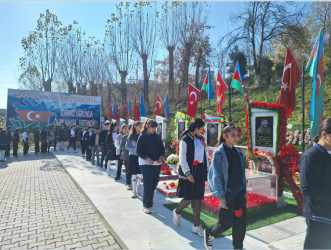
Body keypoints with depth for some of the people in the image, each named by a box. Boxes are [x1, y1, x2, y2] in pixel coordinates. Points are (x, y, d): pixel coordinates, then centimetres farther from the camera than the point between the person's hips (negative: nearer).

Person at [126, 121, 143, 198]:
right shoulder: (131, 136, -1)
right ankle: (134, 191, 20)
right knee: (134, 175, 5)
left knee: (141, 174, -3)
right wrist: (134, 149, -13)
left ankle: (138, 187, 27)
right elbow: (127, 146, 2)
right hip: (133, 156, 0)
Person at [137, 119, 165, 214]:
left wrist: (161, 157, -5)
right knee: (148, 184, -8)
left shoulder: (157, 137, 9)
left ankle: (149, 200, 29)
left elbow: (162, 148, 13)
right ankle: (146, 205, 3)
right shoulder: (142, 137, -3)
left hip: (157, 163, 5)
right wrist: (147, 158, -17)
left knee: (154, 183, 9)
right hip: (145, 163, -5)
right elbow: (138, 151, -6)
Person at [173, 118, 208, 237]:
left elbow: (204, 155, 17)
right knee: (190, 198, -3)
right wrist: (188, 173, -19)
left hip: (200, 172, 7)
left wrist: (208, 170, 13)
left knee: (198, 199, 7)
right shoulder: (185, 140, -9)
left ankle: (196, 226, 16)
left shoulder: (200, 140, 12)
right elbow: (182, 158, -12)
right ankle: (177, 212, 28)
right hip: (190, 172, -6)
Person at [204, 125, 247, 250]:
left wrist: (244, 190, 12)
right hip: (227, 193, -6)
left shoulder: (237, 152, 7)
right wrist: (221, 197, -15)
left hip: (239, 193, 6)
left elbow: (241, 172, 14)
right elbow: (216, 176, -14)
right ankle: (209, 233, 32)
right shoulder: (219, 153, -14)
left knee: (240, 223, 8)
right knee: (226, 223, 5)